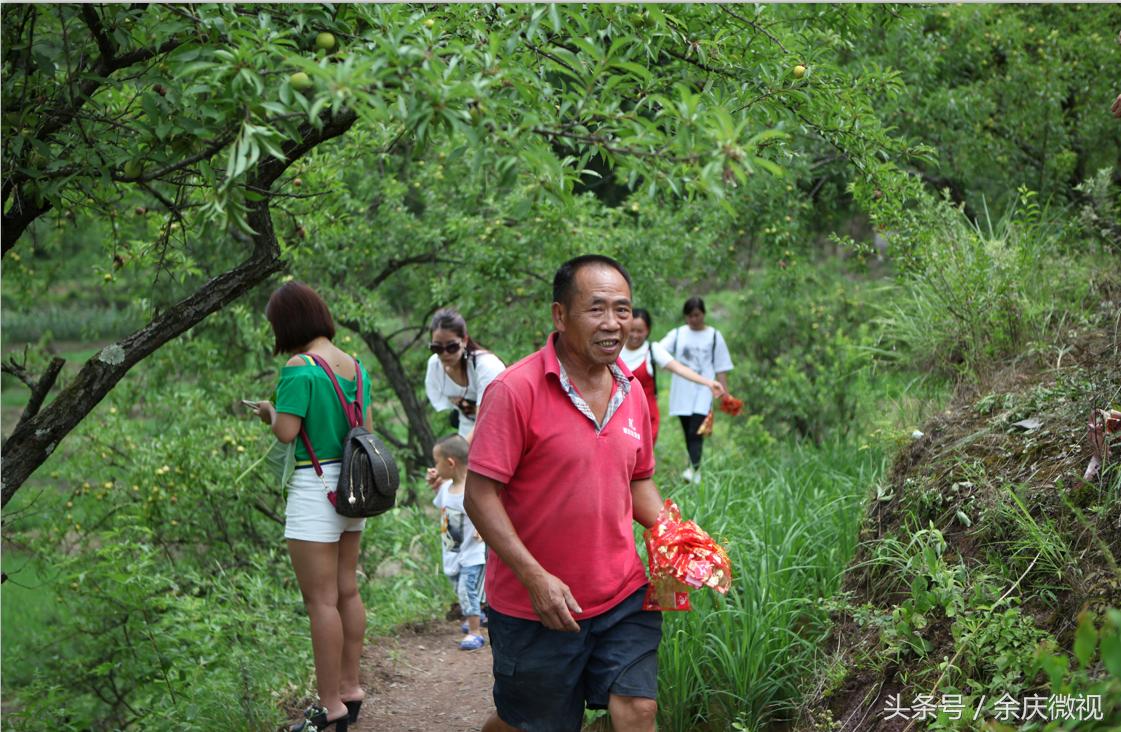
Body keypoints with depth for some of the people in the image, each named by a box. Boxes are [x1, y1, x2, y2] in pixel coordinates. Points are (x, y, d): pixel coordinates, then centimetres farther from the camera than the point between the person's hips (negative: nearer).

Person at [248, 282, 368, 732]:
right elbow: (367, 427, 11)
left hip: (315, 490, -8)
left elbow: (286, 433, -19)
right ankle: (350, 687, 24)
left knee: (321, 601, -2)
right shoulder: (355, 366, 7)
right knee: (347, 591, 16)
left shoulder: (300, 369, -16)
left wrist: (270, 412, 1)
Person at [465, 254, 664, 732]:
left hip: (623, 597, 5)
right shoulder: (516, 391, -16)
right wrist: (536, 578, -23)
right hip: (535, 607, -5)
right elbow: (479, 495, -17)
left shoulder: (632, 393, 5)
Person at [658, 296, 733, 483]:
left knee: (695, 432, -16)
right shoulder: (678, 334, 8)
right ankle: (695, 470, 19)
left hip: (703, 392, -3)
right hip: (682, 392, 3)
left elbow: (721, 369, 6)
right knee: (688, 434, 9)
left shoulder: (714, 336, 5)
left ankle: (694, 469, -25)